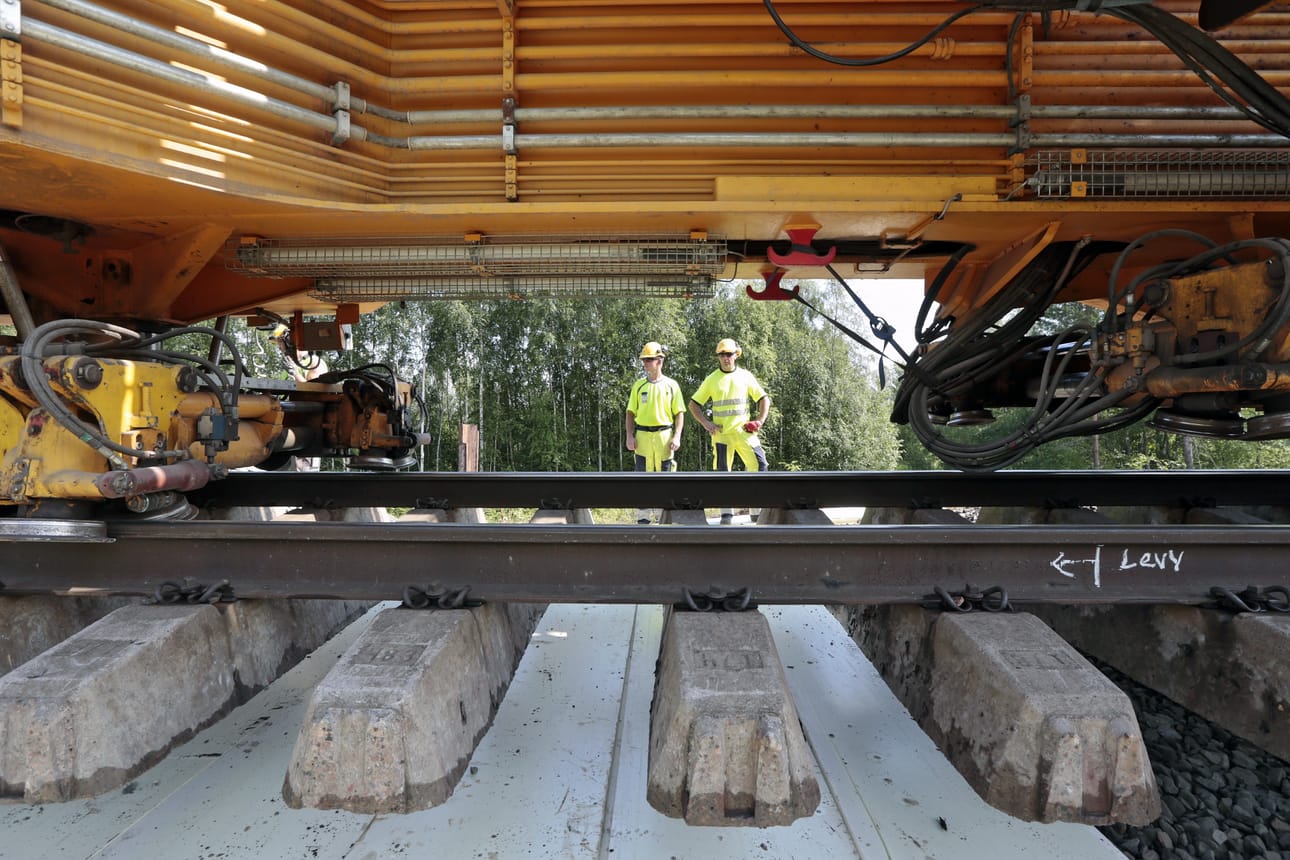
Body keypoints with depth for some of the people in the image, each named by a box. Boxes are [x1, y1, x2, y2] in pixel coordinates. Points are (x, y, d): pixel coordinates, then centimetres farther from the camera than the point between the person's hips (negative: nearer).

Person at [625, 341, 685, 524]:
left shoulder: (671, 385, 3)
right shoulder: (639, 385, 8)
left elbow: (679, 413, 3)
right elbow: (631, 412, 9)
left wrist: (677, 436, -8)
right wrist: (630, 436, -2)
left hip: (664, 436, -1)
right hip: (643, 437, 1)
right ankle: (642, 518, 9)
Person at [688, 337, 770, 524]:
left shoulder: (745, 376, 6)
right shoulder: (712, 379, 5)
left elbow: (764, 399, 11)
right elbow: (694, 404, 9)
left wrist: (760, 420, -3)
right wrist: (705, 423, -3)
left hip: (744, 431, 0)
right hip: (721, 432, 0)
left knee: (759, 464, -12)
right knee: (722, 472, 1)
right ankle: (727, 514, 9)